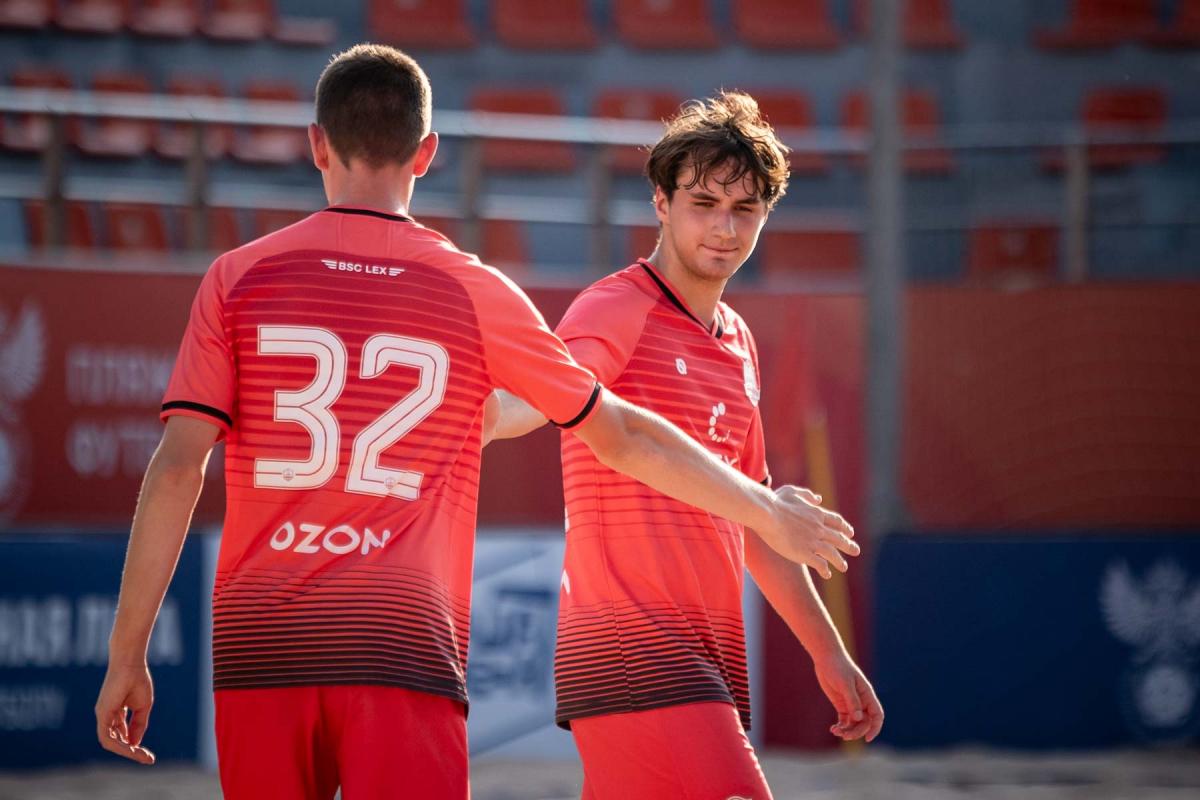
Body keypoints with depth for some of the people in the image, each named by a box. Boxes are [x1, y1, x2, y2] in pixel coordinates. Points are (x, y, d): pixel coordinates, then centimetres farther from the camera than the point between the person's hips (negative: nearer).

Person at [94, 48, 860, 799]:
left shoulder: (239, 278, 5)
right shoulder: (476, 294, 5)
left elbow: (177, 468, -2)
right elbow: (621, 435, 13)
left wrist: (128, 654, 2)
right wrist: (767, 512, 27)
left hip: (258, 652, 2)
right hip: (405, 650, -2)